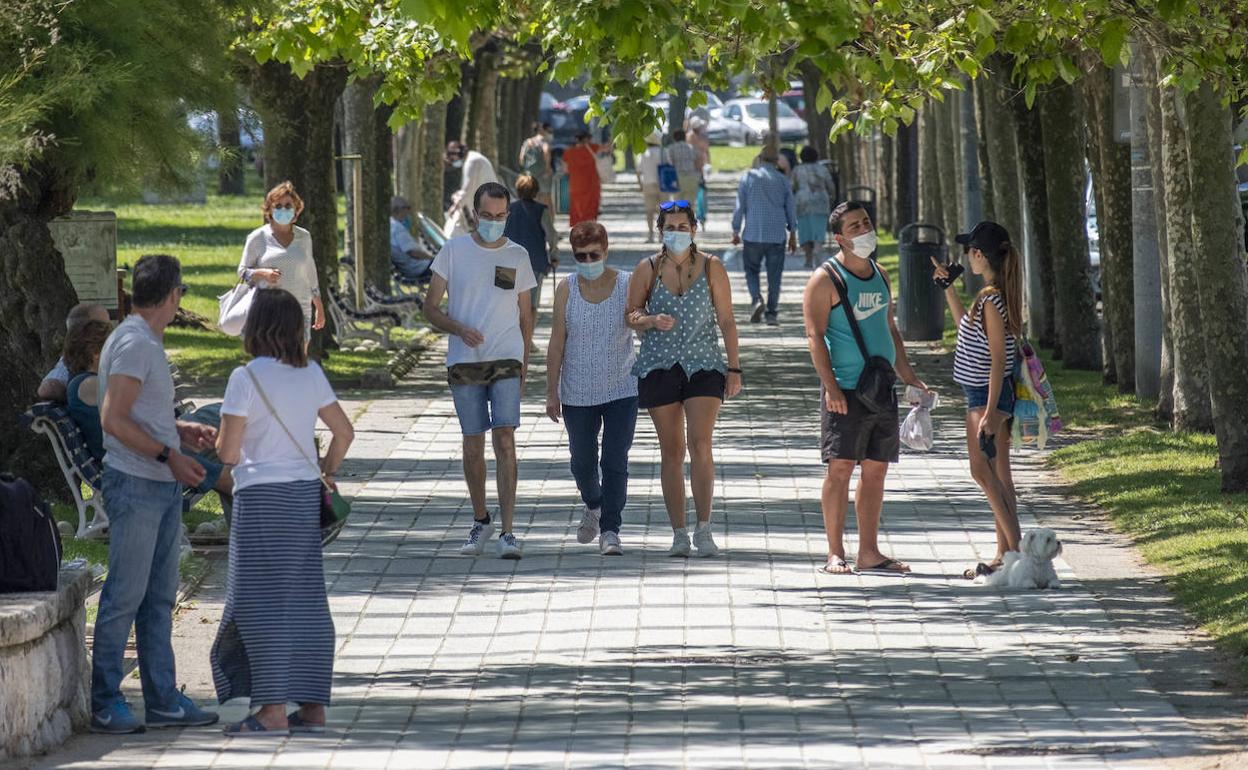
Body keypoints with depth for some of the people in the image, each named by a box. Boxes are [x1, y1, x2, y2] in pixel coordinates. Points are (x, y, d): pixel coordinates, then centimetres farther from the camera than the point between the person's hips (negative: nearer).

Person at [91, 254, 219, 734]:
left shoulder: (149, 343, 17)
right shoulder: (132, 344, -15)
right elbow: (114, 420, -20)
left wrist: (182, 431, 13)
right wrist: (168, 454, -18)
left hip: (162, 487, 10)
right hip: (134, 484, -10)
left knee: (159, 597, 11)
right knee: (125, 595, -5)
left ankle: (163, 700, 15)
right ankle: (104, 703, 0)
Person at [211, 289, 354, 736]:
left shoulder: (247, 378, -12)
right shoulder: (310, 374, 6)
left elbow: (228, 452, -12)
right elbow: (344, 432, 10)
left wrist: (222, 438, 9)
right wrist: (326, 473, 21)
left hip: (262, 497, -6)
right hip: (305, 497, 6)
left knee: (262, 600, -2)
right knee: (305, 599, 10)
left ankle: (273, 711, -5)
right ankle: (312, 707, 12)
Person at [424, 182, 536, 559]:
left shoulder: (517, 255, 8)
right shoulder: (454, 251, 3)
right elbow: (431, 308, 3)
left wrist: (524, 366, 10)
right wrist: (460, 329, -15)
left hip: (506, 359, 0)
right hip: (464, 362, 0)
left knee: (504, 437, -12)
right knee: (473, 443, 6)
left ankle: (507, 531, -15)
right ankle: (480, 521, 23)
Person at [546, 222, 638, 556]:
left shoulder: (627, 286, -6)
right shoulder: (567, 290, -3)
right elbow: (557, 343, 1)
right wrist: (552, 393, 1)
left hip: (621, 390, -2)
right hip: (578, 393, 2)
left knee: (615, 462, -8)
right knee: (583, 462, 12)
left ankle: (610, 531, -4)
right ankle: (593, 506, 41)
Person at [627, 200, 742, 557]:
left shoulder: (711, 267, 3)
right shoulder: (648, 269, 4)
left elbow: (726, 321, 5)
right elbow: (630, 316, 9)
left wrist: (734, 368, 1)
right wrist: (652, 320, -13)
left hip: (703, 365, -1)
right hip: (659, 367, 1)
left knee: (700, 444, -15)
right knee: (672, 452, 3)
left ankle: (703, 529, -10)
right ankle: (679, 533, 8)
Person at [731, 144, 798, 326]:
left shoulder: (748, 177, -1)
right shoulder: (782, 180, 4)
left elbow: (740, 206, -1)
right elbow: (791, 209, 8)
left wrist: (736, 231, 7)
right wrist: (793, 234, 17)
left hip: (753, 234, -1)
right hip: (777, 236, 1)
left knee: (752, 270, 12)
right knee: (774, 275, 6)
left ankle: (757, 299, -12)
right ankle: (772, 313, 4)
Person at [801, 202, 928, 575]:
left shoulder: (880, 276, 16)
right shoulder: (826, 279, -6)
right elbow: (815, 335, -12)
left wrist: (908, 376, 18)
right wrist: (830, 385, -20)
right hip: (846, 391, -7)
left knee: (876, 470, 7)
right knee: (840, 467, -7)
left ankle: (869, 551, 12)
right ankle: (835, 554, -4)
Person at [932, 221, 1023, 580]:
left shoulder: (992, 298, -19)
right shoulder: (993, 294, 10)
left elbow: (998, 359, -22)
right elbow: (967, 326, 29)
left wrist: (990, 411, -24)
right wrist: (948, 287, 26)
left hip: (988, 395, -10)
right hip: (984, 395, 10)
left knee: (983, 471, -11)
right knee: (998, 474, 10)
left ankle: (1015, 550, -14)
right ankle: (1006, 554, 12)